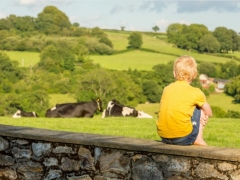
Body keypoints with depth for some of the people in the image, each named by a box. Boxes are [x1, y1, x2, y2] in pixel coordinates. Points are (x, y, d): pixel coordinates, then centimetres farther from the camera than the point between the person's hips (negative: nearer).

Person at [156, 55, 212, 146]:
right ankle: (198, 139, 20)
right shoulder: (196, 92, -1)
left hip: (163, 137, 4)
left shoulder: (167, 89, 11)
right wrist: (205, 115, 35)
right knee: (201, 110, 17)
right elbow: (209, 113, 13)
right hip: (183, 138, -4)